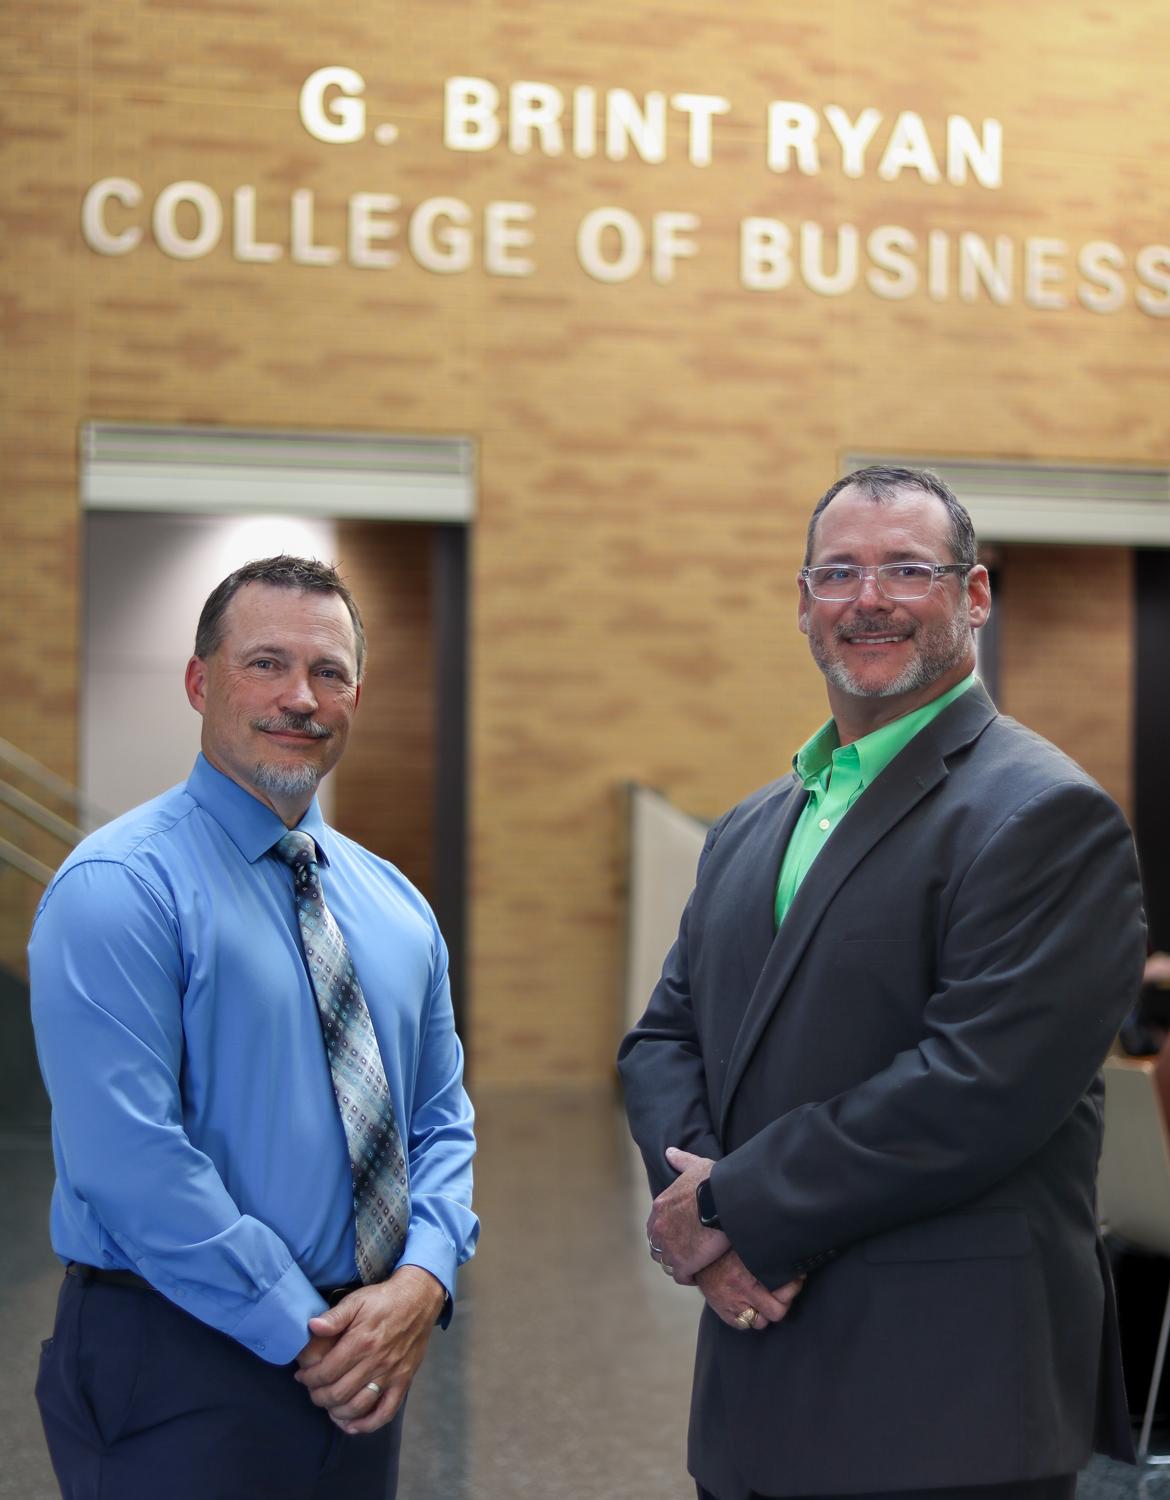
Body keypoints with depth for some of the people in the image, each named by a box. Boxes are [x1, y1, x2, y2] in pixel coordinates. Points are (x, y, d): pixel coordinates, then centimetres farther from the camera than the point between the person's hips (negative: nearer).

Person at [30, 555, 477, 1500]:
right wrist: (303, 1334, -18)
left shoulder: (392, 904, 10)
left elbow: (441, 1121, 10)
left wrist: (423, 1280, -9)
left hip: (363, 1370, 6)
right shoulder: (118, 891, -12)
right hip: (178, 1379, -6)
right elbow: (133, 1161, -19)